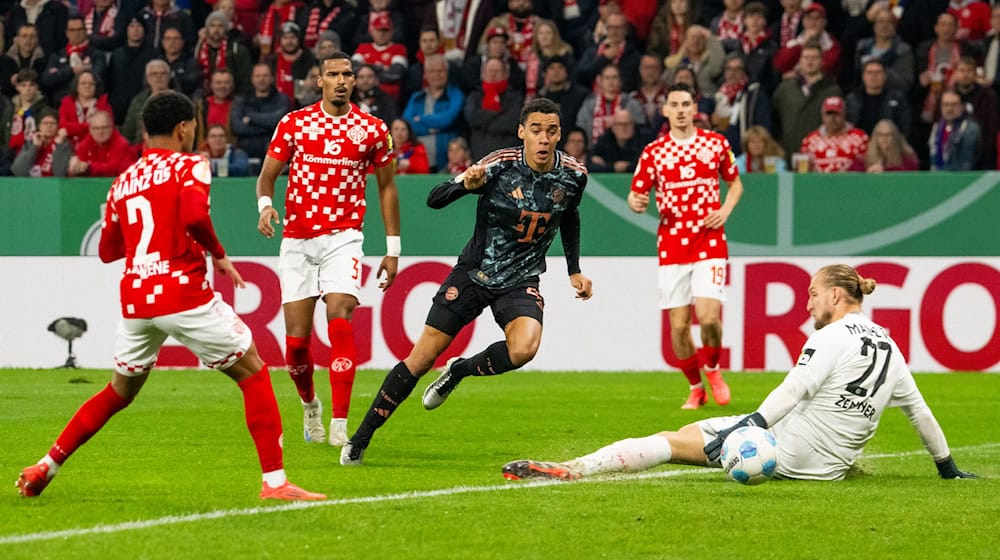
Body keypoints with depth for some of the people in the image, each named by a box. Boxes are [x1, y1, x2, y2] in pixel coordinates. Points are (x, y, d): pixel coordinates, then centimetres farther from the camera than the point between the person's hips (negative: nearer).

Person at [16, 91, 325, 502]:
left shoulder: (123, 182, 16)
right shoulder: (188, 166, -2)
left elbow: (107, 250, 22)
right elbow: (195, 215, -21)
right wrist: (219, 255, -6)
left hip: (135, 299, 6)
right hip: (184, 294, -6)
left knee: (119, 392, 24)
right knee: (253, 373, 5)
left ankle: (45, 468, 21)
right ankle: (274, 481, -4)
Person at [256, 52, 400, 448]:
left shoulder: (373, 130, 3)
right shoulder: (293, 124, 4)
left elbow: (386, 186, 12)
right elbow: (267, 176, 7)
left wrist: (393, 248, 10)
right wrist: (265, 205, -16)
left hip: (343, 237, -1)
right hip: (297, 240, 1)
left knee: (340, 321, -21)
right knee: (296, 338, 1)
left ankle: (340, 425, -21)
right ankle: (309, 405, 31)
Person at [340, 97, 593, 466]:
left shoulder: (573, 175, -7)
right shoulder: (500, 166, -18)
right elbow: (434, 200, -20)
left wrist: (574, 271, 16)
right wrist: (466, 184, -40)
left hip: (521, 281, 2)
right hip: (474, 271, -2)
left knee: (524, 348, -29)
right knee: (422, 357, -3)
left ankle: (459, 371, 3)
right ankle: (360, 439, 10)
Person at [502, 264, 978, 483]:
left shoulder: (834, 337, -9)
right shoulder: (889, 347, 13)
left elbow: (796, 389, -21)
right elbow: (919, 411, 19)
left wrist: (754, 425, -28)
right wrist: (947, 466, 31)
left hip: (790, 448, -7)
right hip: (834, 464, 7)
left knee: (675, 441, -7)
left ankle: (570, 469, -15)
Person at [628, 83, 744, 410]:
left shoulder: (716, 143, 5)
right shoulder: (653, 152, 3)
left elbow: (735, 183, 17)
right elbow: (636, 194, 7)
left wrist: (725, 211, -2)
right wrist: (635, 203, -17)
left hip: (710, 244, -1)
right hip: (672, 246, 1)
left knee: (708, 316, -16)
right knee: (678, 325, -1)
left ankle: (712, 368, 14)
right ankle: (695, 388, 19)